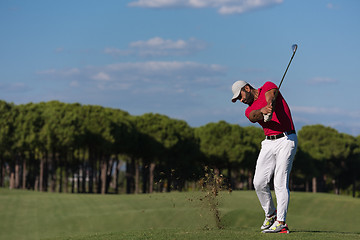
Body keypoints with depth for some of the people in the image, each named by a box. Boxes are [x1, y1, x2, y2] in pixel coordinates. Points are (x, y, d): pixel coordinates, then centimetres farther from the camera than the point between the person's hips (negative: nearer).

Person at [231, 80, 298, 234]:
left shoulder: (268, 87, 6)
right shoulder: (249, 110, 14)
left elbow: (270, 97, -17)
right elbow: (254, 116, -11)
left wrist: (270, 107, -41)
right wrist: (263, 111, -36)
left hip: (286, 140, -6)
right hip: (268, 143, 6)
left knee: (280, 183, -12)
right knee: (259, 182, -2)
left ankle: (281, 222, -13)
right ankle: (270, 214, 19)